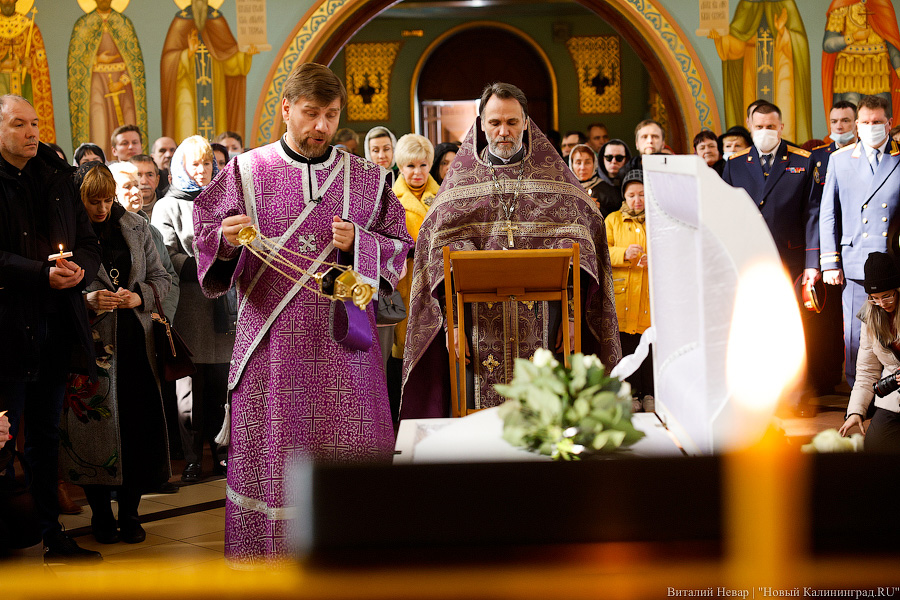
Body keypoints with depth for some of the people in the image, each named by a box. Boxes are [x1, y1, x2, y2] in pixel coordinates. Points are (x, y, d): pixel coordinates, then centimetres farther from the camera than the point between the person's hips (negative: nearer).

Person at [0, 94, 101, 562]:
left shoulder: (57, 178, 11)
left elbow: (88, 243, 11)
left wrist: (79, 270, -10)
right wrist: (42, 274, -23)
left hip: (56, 325, 6)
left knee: (47, 434, 14)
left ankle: (50, 534, 22)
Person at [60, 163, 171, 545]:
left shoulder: (136, 228, 9)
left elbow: (160, 278, 13)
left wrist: (139, 296, -5)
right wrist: (88, 301, -18)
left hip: (133, 339, 3)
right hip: (89, 341, -3)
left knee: (137, 424, 1)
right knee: (94, 424, -1)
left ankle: (129, 511, 14)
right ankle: (100, 512, 14)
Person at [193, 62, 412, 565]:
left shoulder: (366, 179, 9)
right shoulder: (246, 172, 5)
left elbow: (400, 248, 9)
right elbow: (205, 234, 6)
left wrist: (357, 245, -10)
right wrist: (226, 240, -17)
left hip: (342, 342, 1)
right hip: (272, 344, -1)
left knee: (350, 453, 2)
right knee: (272, 455, 0)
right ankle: (269, 555, 12)